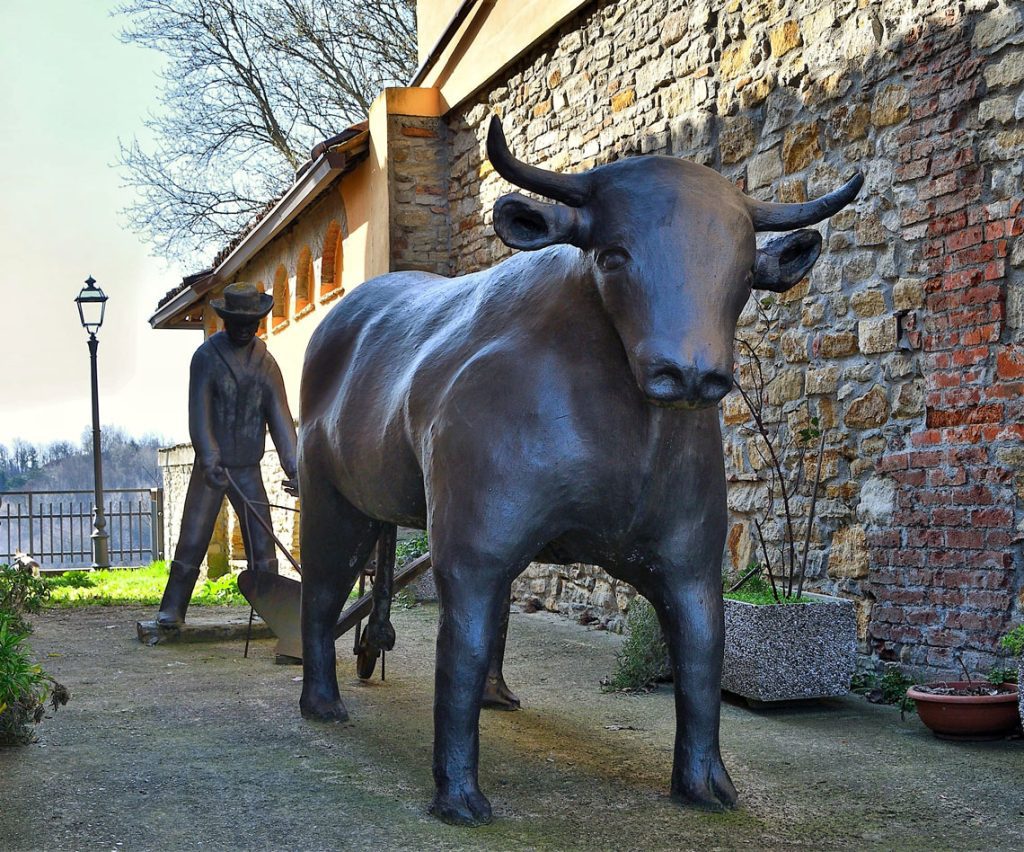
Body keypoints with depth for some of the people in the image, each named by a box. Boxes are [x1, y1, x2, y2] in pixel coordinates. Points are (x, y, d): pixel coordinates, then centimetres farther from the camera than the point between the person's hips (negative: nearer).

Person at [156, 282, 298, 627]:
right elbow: (199, 414, -14)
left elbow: (280, 417, -1)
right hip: (211, 466, -3)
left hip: (249, 468, 3)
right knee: (192, 540, -2)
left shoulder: (265, 362, 5)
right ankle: (172, 608, 7)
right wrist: (210, 460, -27)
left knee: (263, 543, 3)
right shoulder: (206, 357, -6)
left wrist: (293, 467, -13)